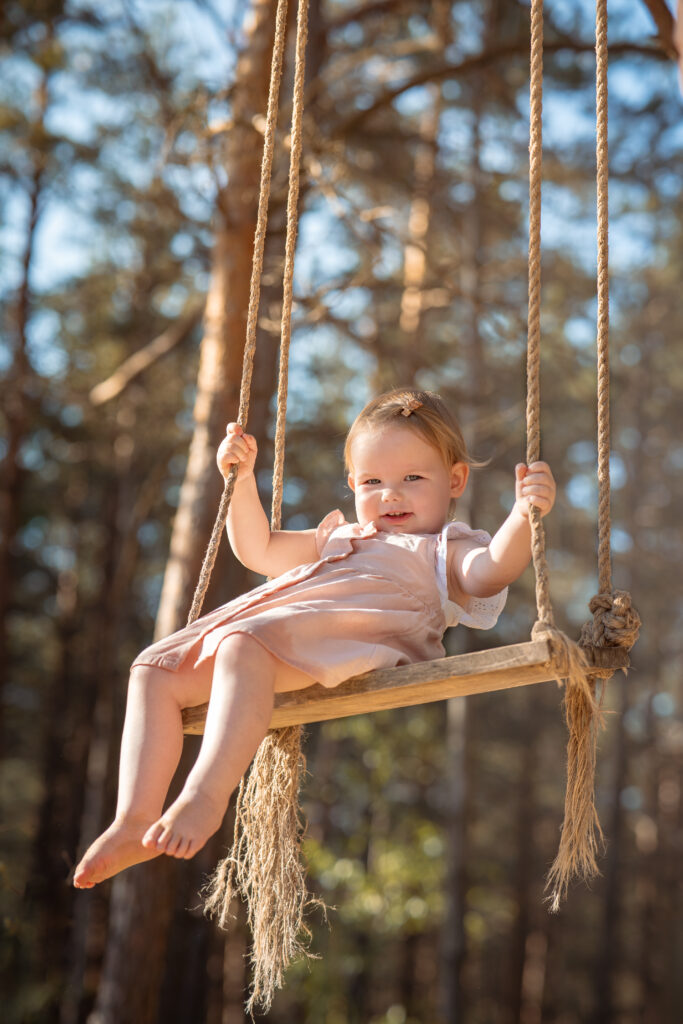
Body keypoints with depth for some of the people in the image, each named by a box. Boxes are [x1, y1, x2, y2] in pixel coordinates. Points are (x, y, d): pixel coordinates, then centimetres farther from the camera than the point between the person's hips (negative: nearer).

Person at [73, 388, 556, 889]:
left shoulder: (446, 548, 19)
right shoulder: (340, 537, 41)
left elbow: (490, 572, -5)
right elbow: (260, 550, 45)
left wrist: (524, 515, -24)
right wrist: (242, 480, 33)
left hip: (356, 634, -8)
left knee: (243, 647, -37)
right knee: (156, 671, -3)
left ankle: (206, 796, -45)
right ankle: (136, 820, -12)